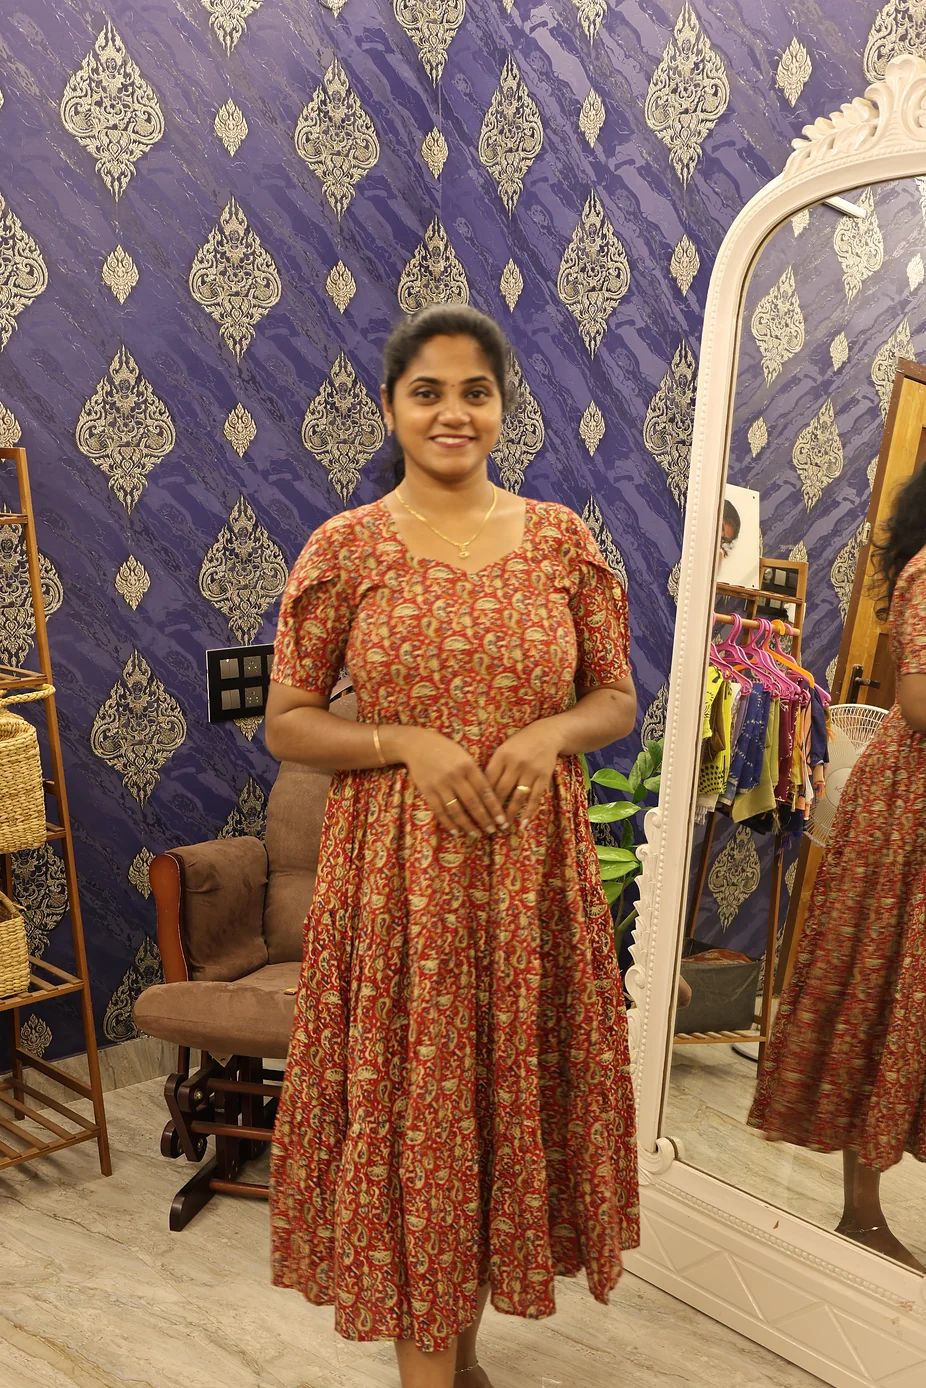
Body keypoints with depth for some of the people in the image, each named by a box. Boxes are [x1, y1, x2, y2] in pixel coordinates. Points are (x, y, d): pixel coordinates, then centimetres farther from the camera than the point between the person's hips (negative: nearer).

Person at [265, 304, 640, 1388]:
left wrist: (550, 733, -12)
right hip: (396, 870, -2)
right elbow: (286, 723, -1)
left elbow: (616, 700, 9)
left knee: (510, 1095, 14)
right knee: (409, 1106, 6)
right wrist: (408, 744, -16)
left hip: (532, 868, 3)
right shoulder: (345, 546, -2)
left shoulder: (561, 538, 3)